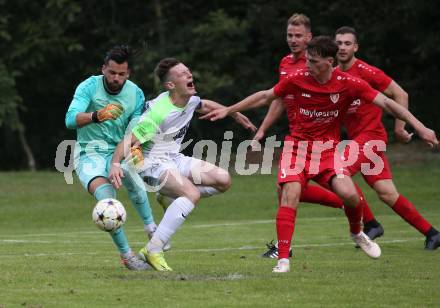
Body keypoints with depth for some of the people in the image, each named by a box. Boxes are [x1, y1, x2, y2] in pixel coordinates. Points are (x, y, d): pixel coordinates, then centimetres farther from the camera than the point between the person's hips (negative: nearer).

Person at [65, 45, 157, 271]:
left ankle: (150, 227, -15)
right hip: (89, 155, -3)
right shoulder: (89, 87, -9)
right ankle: (126, 255, -21)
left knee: (132, 176, -30)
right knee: (105, 197, -28)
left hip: (118, 152, 4)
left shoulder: (136, 94, 2)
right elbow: (70, 120, -21)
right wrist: (97, 115, -40)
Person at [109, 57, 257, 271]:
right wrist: (115, 164, -43)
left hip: (175, 158, 9)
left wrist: (235, 114, 33)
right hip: (153, 163, -9)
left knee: (223, 180, -2)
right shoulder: (159, 113, -27)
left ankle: (171, 198, 13)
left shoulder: (190, 100, -1)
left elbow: (206, 105, 25)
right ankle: (153, 251, -28)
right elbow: (129, 141, -27)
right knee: (192, 194, -31)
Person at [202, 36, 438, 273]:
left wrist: (419, 127, -15)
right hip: (297, 145, 0)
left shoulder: (348, 84, -11)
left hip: (328, 149, 0)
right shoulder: (297, 79, -8)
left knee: (349, 194, -19)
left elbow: (386, 103, -9)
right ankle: (283, 259, -17)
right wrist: (228, 110, 6)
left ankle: (357, 233, 15)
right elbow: (265, 97, 5)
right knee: (290, 195, -21)